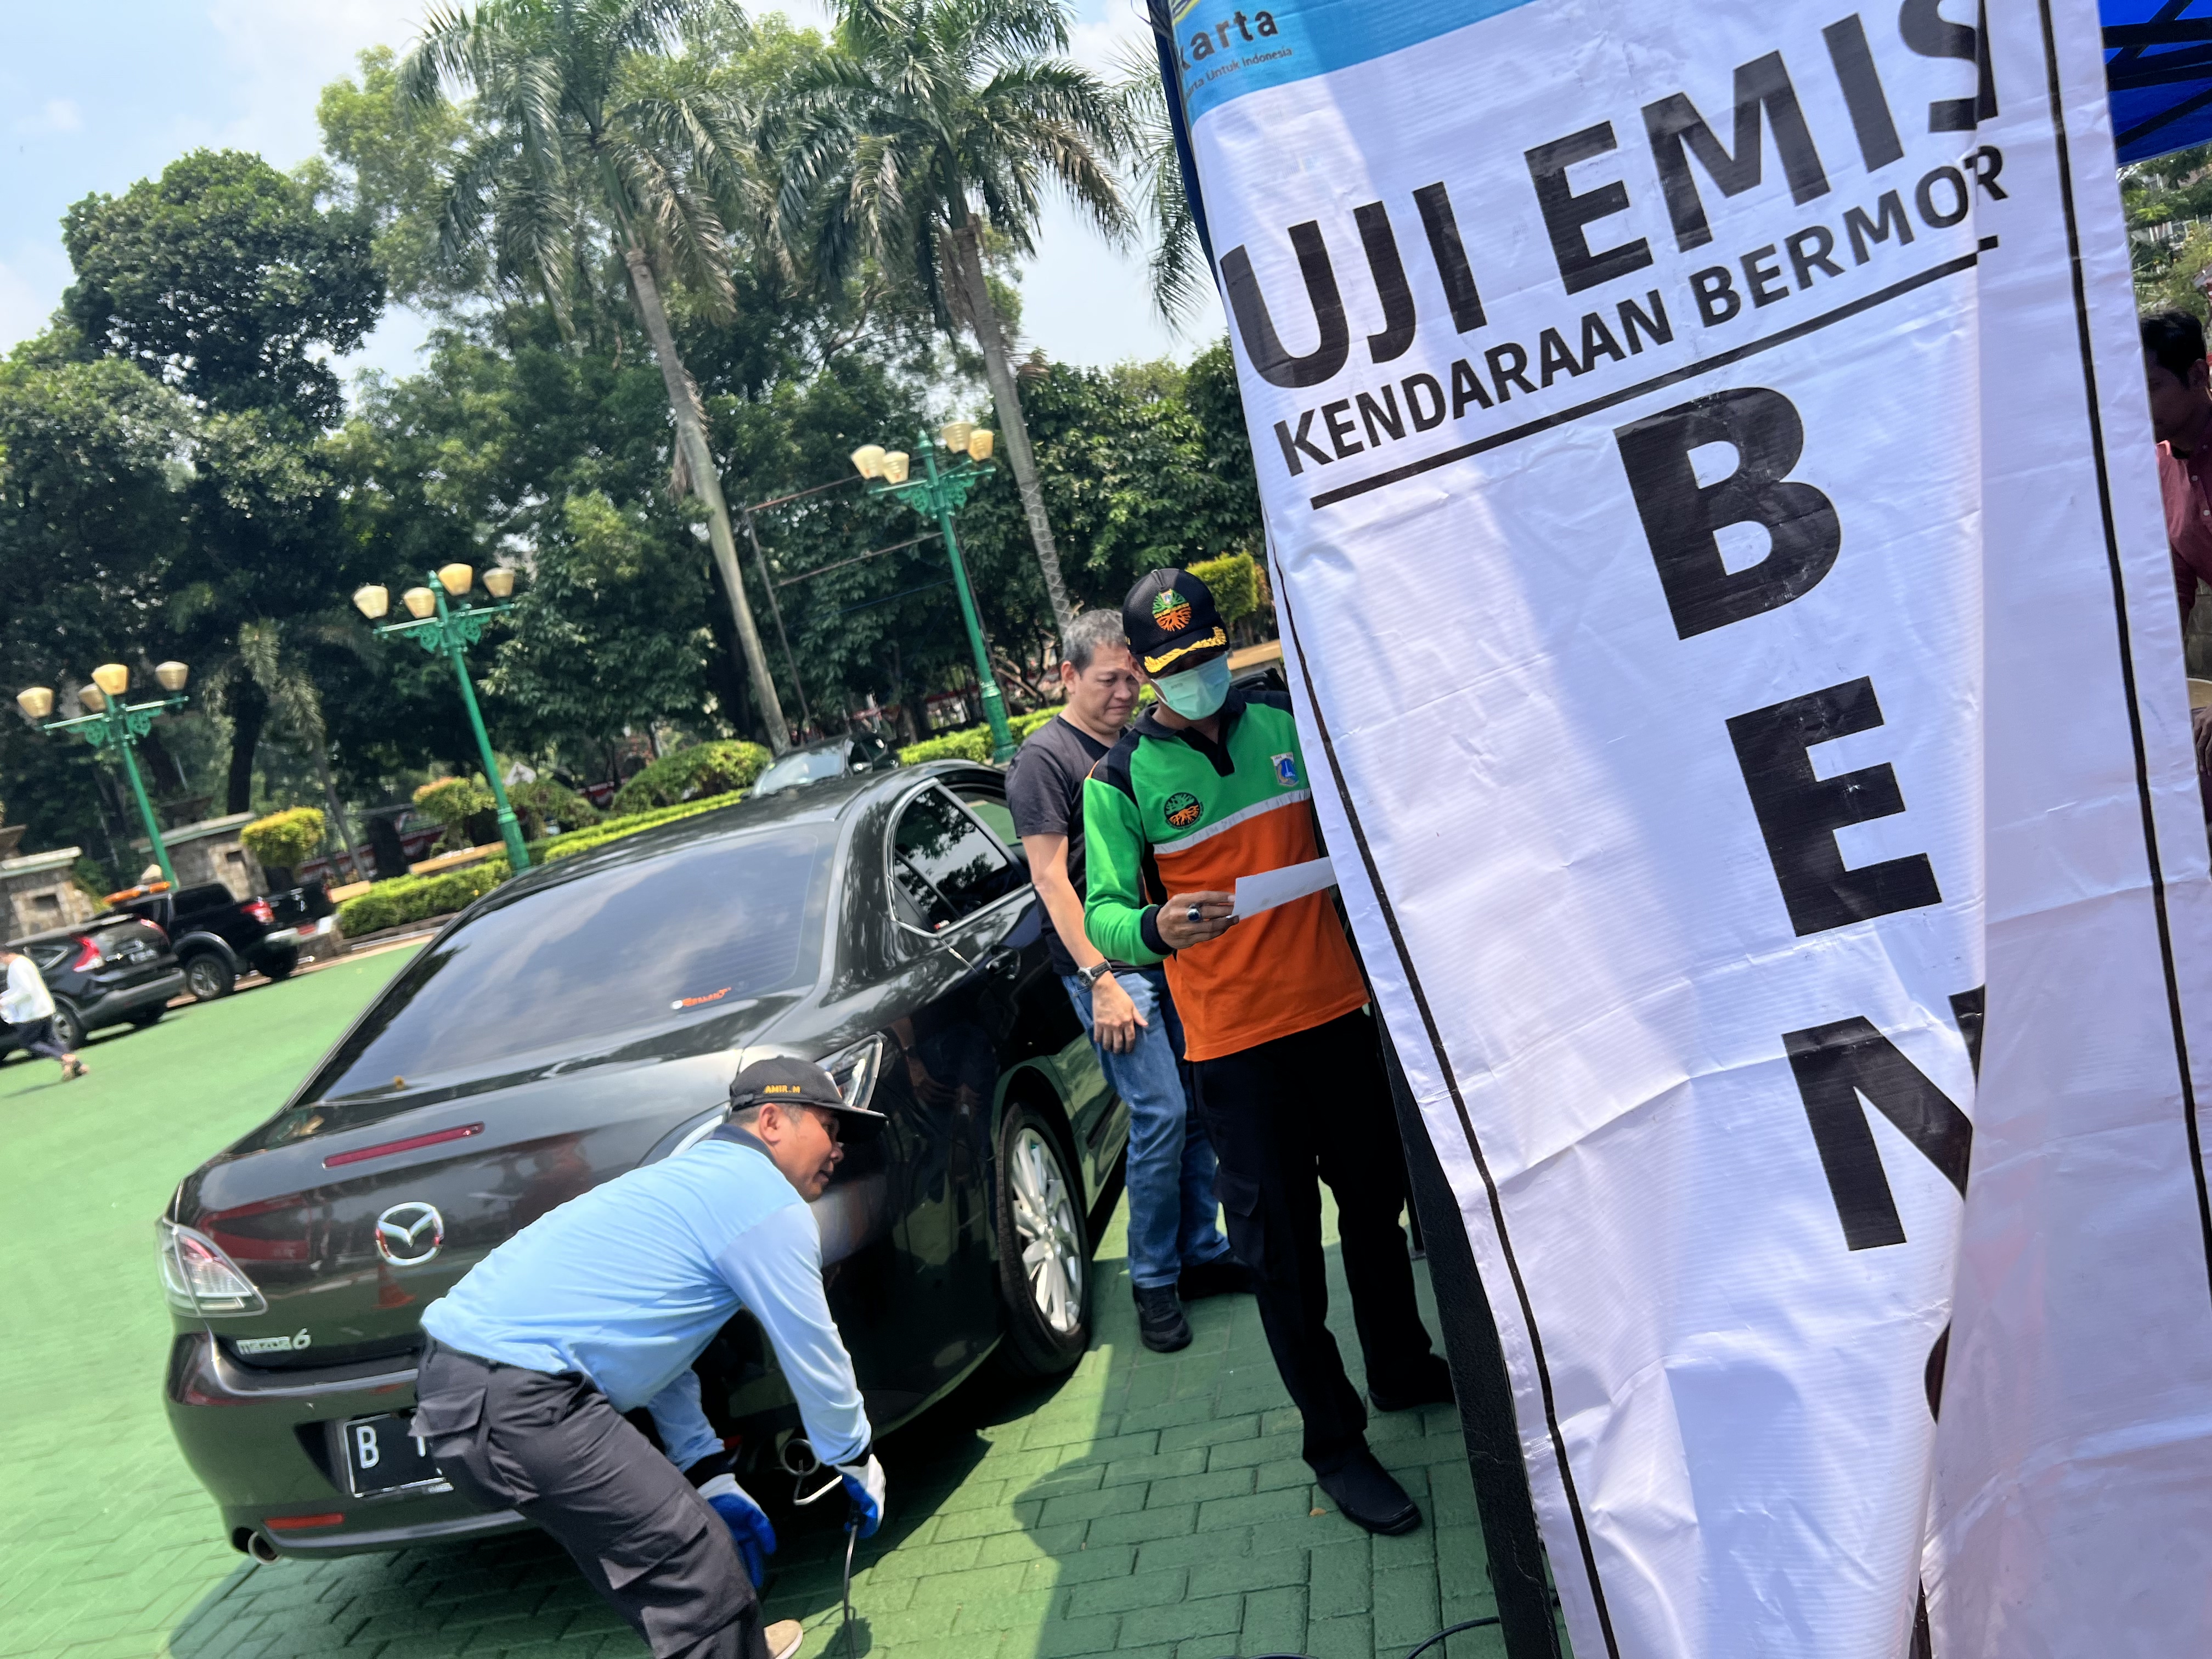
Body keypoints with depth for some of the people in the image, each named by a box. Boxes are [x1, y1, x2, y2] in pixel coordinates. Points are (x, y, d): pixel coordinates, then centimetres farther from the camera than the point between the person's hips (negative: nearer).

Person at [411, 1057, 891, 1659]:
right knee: (701, 1571, -6)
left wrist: (714, 1481, 28)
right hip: (517, 1403, -10)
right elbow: (817, 1363, 1)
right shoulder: (767, 1203, -7)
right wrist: (859, 1465, 18)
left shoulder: (687, 1178, 23)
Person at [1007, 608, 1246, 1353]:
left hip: (1173, 953, 7)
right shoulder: (1044, 759, -7)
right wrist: (1100, 980, -16)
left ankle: (1202, 1254, 22)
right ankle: (1153, 1282, 5)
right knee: (1160, 1113, -9)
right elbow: (1051, 878, -12)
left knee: (1198, 1109, 9)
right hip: (1110, 964, -7)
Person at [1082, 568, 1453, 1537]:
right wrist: (1155, 927, -35)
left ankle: (1402, 1369, 42)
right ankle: (1333, 1442, 19)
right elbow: (1102, 914, -14)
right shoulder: (1120, 781, -6)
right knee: (1282, 1245, 4)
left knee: (1376, 1199, 20)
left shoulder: (1286, 724, 5)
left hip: (1335, 1009, 4)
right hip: (1234, 1044, -4)